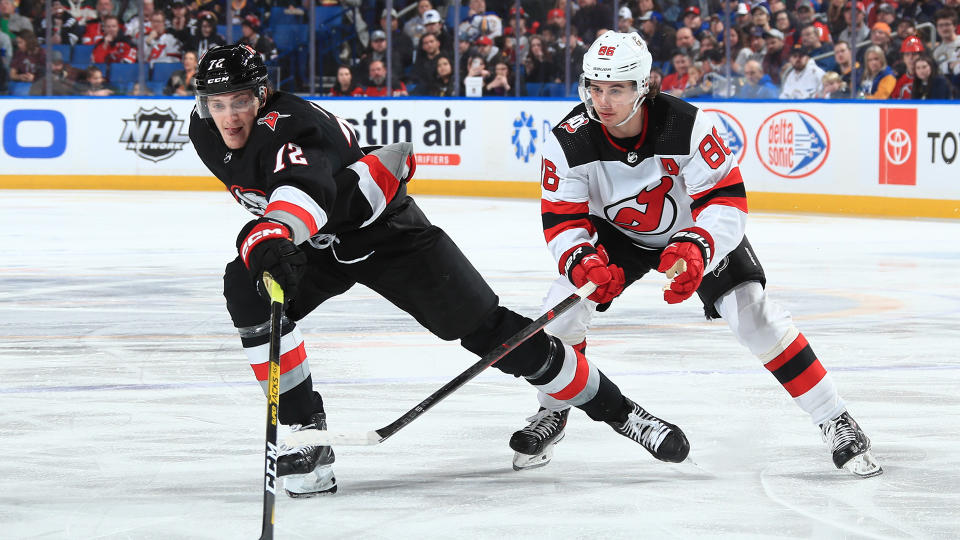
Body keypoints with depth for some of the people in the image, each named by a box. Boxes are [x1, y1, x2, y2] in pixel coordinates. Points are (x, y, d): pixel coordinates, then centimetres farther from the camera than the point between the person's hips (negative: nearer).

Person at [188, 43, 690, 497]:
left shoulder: (287, 126, -34)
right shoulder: (204, 132, -10)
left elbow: (304, 186, -57)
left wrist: (276, 233, -75)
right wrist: (259, 243, 19)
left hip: (383, 230, -6)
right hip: (315, 241, 6)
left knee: (487, 329, -9)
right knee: (247, 290, -23)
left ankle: (617, 410, 3)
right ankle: (304, 429, -17)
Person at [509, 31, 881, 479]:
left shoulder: (686, 125, -33)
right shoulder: (569, 141, -26)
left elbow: (726, 199, -30)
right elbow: (562, 222, -21)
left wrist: (695, 250, -48)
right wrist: (582, 262, -43)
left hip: (695, 230, -2)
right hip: (616, 236, 2)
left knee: (753, 315, -17)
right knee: (564, 304, -16)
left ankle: (836, 423, -7)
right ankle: (552, 414, 10)